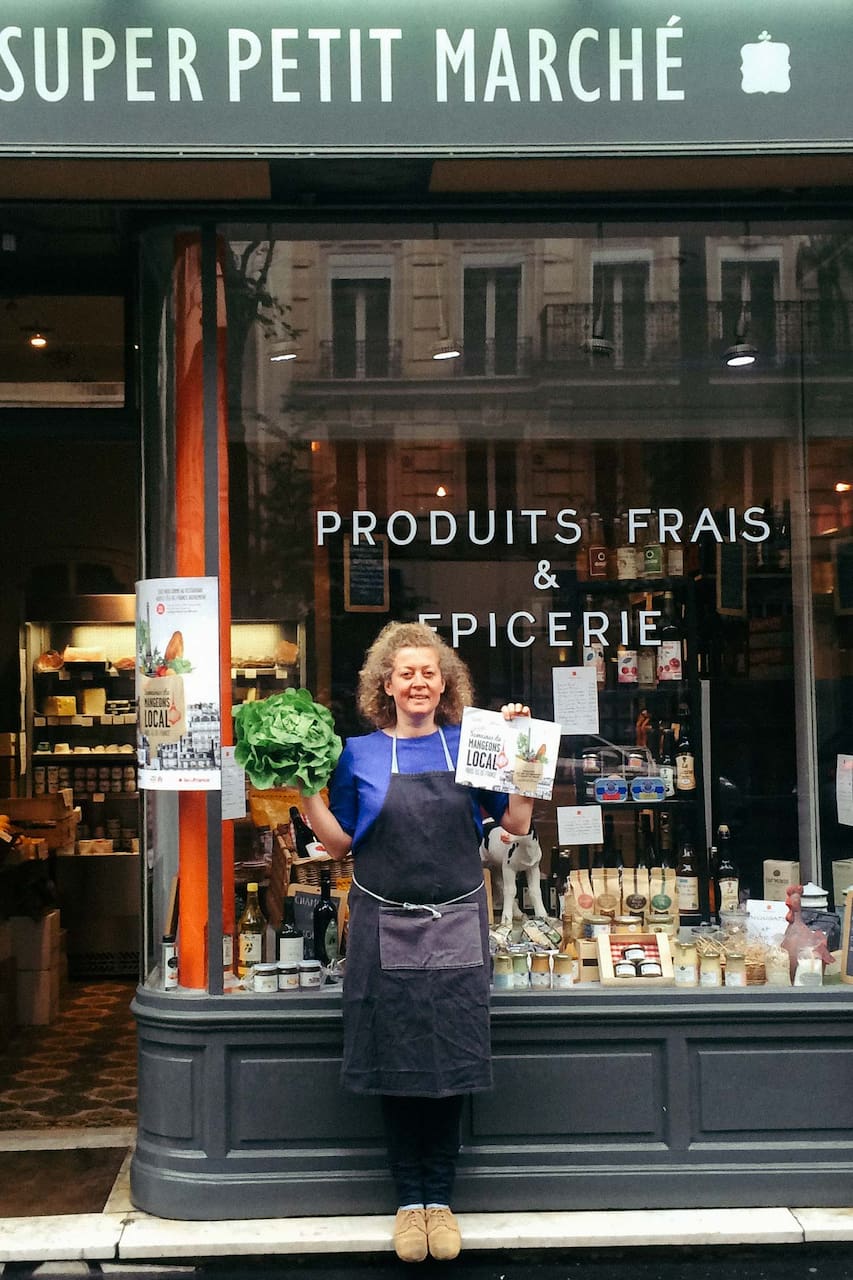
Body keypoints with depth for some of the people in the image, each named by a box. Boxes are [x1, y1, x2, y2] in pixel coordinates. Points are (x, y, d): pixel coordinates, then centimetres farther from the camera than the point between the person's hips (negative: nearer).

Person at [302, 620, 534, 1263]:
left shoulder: (469, 745, 5)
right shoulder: (360, 753, 4)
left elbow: (517, 823, 6)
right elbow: (339, 842, 6)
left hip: (456, 931, 0)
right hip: (385, 931, 0)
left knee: (451, 1066, 4)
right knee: (395, 1067, 5)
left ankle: (441, 1197, 19)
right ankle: (409, 1198, 19)